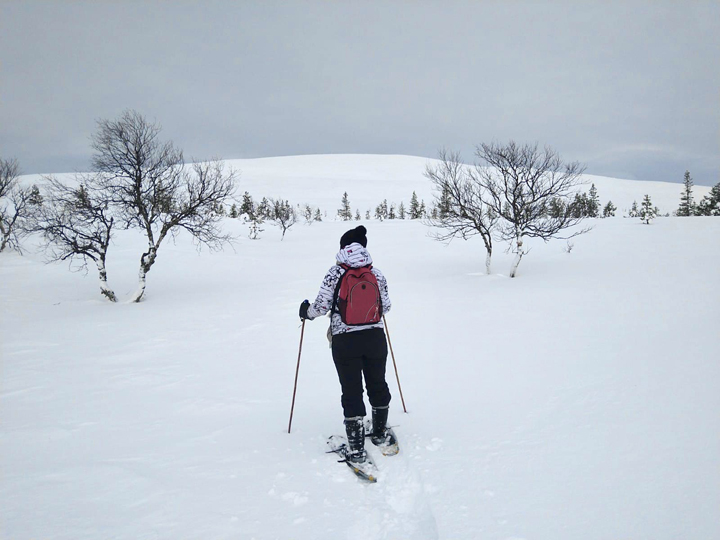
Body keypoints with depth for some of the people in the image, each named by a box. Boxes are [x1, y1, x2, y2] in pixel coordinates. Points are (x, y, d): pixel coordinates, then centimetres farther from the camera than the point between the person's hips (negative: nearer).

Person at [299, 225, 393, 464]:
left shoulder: (335, 273, -9)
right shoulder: (377, 274, 0)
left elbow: (322, 306, -9)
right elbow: (385, 307, 7)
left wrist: (306, 311, 12)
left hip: (345, 341, -2)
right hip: (375, 338, 3)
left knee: (352, 392, 5)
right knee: (377, 384, 20)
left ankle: (356, 448, 8)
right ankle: (380, 433, 36)